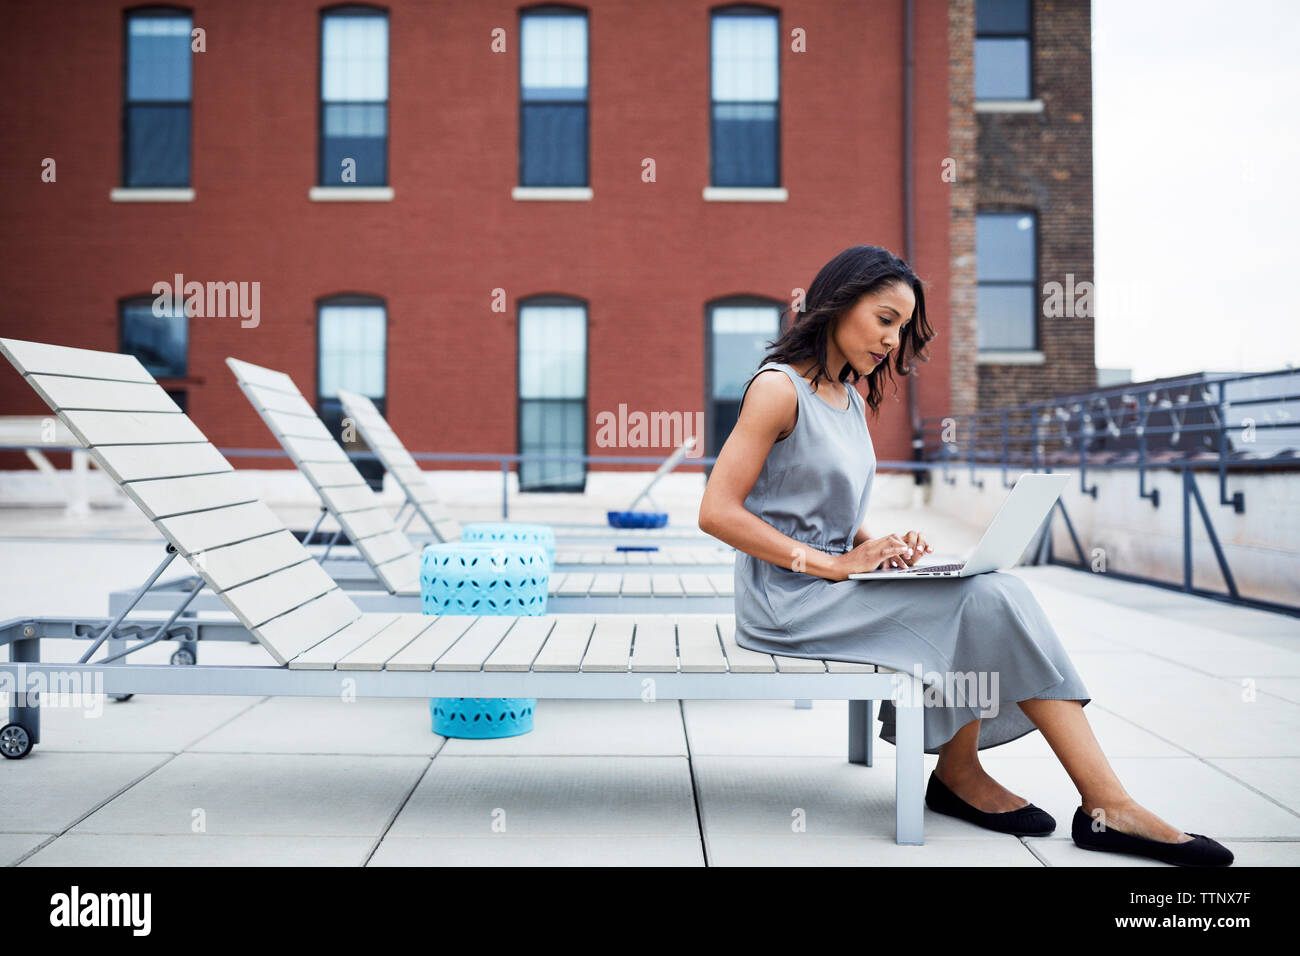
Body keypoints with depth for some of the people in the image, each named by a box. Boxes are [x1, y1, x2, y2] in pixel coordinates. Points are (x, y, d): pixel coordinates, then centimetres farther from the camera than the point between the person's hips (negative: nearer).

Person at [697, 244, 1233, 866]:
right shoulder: (779, 387, -10)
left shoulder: (853, 398, 17)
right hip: (787, 598, -8)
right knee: (984, 600, -19)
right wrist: (834, 563, -19)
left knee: (995, 594, -13)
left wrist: (872, 547, -1)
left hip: (833, 584, 8)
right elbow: (717, 512, -18)